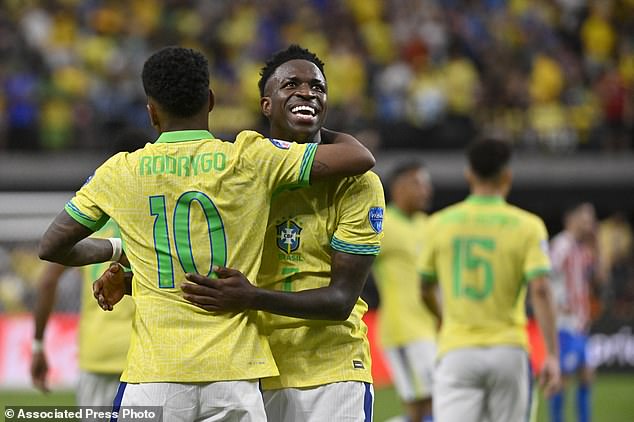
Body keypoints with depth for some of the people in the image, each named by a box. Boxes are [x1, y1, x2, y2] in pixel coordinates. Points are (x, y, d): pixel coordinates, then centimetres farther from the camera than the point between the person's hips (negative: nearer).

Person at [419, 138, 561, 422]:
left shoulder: (440, 223, 4)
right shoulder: (526, 226, -3)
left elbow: (425, 291, 14)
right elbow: (540, 291, -13)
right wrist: (552, 355, -12)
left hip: (456, 351, 0)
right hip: (507, 351, 0)